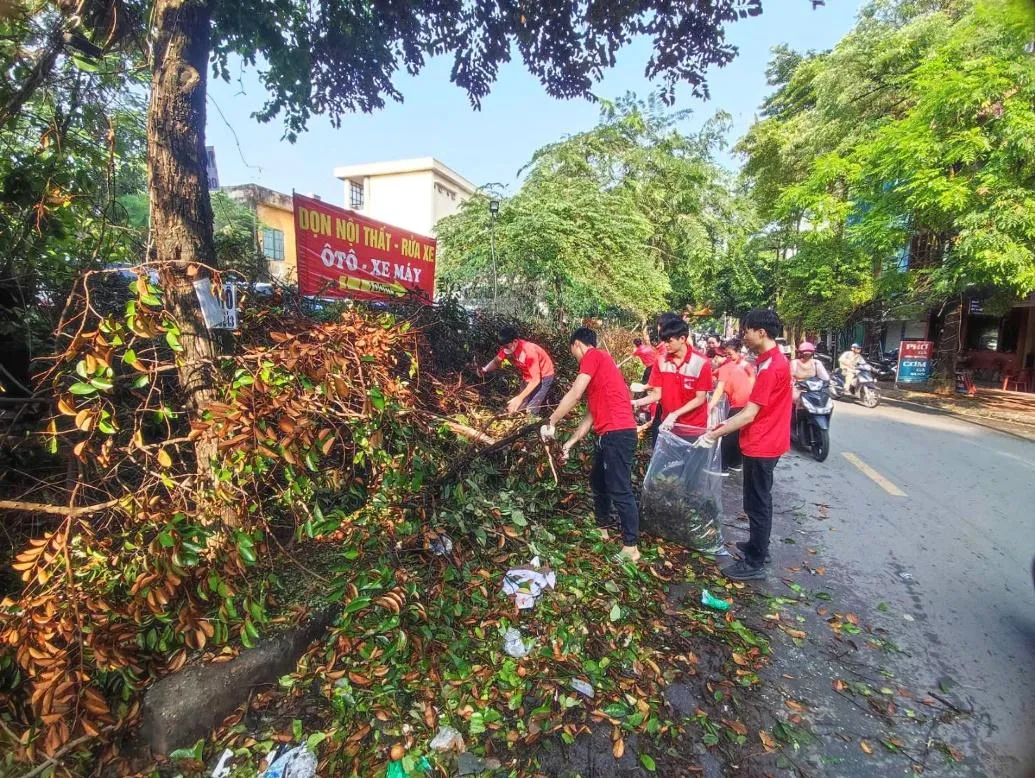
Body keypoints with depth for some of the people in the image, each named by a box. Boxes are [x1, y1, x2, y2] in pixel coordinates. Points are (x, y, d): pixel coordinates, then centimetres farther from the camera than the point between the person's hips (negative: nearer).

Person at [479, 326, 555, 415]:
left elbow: (535, 380, -31)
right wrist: (485, 370, -28)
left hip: (543, 377, -7)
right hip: (527, 376, 7)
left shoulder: (529, 352, -35)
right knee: (519, 409, 10)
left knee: (531, 411, -12)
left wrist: (519, 398, -34)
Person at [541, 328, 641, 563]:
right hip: (609, 434, 10)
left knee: (619, 491, -5)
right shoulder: (599, 363, 23)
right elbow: (591, 413, 22)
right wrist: (570, 442, 23)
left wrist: (551, 423, -7)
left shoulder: (594, 356, -5)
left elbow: (575, 394, -14)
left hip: (617, 433, -10)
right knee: (598, 482, 22)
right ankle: (602, 528, 38)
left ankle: (631, 547, 4)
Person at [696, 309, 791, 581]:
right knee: (760, 500, 21)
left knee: (756, 503, 1)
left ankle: (755, 563, 13)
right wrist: (723, 426, 10)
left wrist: (715, 434, -20)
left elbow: (749, 415, -25)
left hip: (761, 445, -10)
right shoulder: (773, 360, 9)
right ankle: (759, 546, 37)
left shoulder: (770, 366, -23)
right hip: (765, 442, 10)